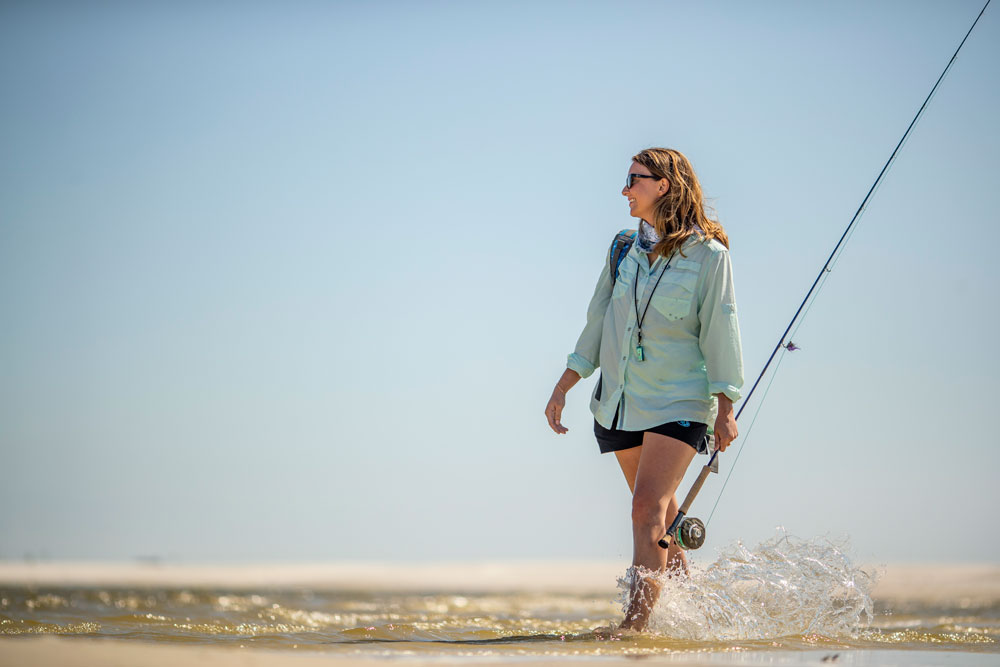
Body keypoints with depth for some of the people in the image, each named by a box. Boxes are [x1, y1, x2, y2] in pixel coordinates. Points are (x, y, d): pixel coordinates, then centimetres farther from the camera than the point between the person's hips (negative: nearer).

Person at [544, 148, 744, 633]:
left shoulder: (708, 255, -9)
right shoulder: (624, 248, 6)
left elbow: (720, 333, -6)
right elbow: (599, 321, 13)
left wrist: (725, 407, -8)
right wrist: (564, 386, 10)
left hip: (679, 401, -6)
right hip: (620, 401, 6)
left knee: (649, 507, -17)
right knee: (658, 511, 13)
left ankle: (635, 625, -20)